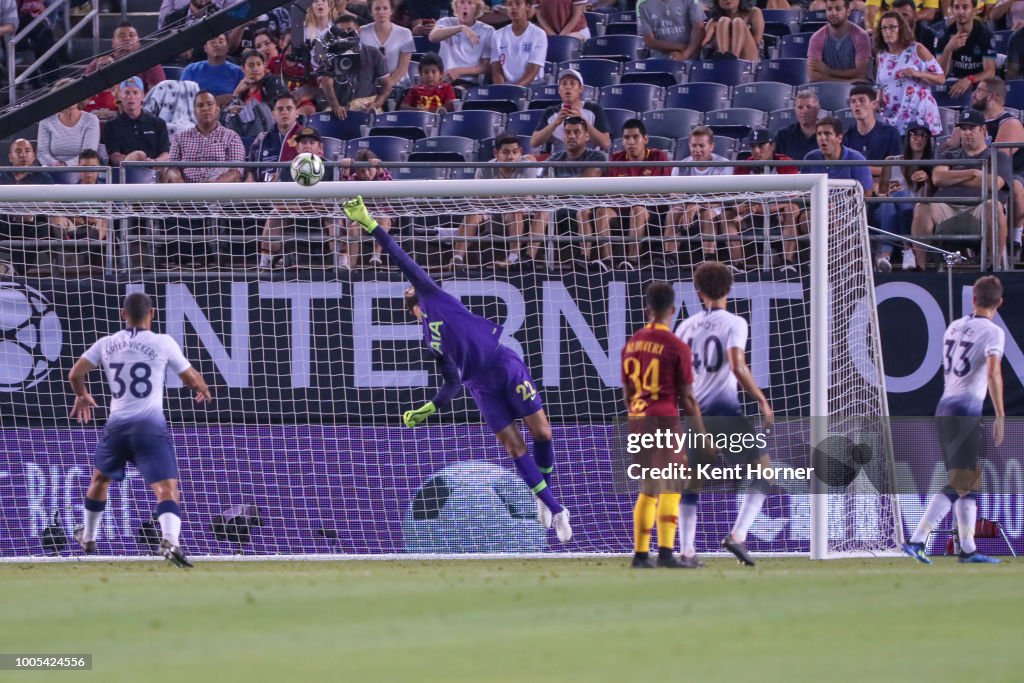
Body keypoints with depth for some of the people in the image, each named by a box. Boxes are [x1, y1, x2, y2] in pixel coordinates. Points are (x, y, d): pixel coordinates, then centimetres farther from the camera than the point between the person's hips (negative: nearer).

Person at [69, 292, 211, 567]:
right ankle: (170, 540, -36)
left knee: (100, 479, 28)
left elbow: (75, 374, 10)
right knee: (167, 488, -11)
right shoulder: (163, 343, -2)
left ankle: (88, 538, 42)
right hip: (150, 426, -3)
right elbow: (192, 379, 5)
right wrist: (203, 390, 29)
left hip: (117, 425, 4)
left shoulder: (106, 344, 7)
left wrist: (82, 396, 32)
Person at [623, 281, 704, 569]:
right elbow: (687, 398, -7)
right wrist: (703, 436, 1)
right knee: (670, 488, -5)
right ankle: (666, 553, -14)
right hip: (665, 421, -6)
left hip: (636, 422, 6)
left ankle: (640, 553, 14)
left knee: (648, 490, 15)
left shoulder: (631, 344, 9)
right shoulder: (677, 347, -9)